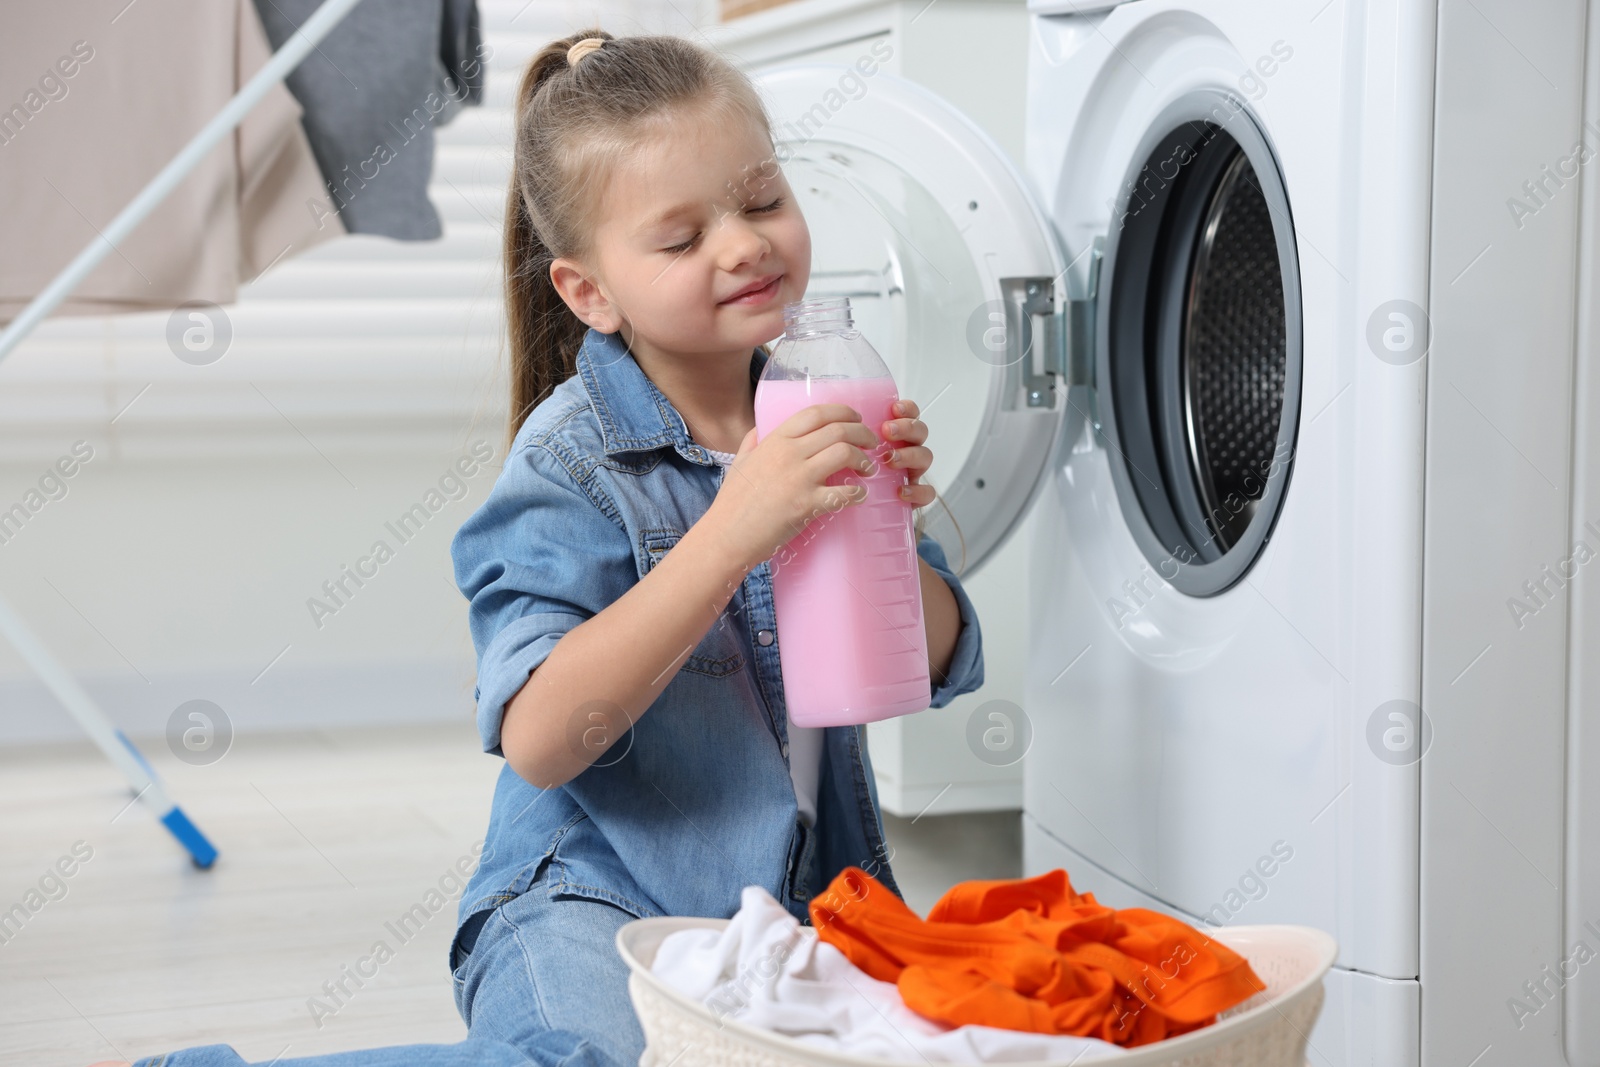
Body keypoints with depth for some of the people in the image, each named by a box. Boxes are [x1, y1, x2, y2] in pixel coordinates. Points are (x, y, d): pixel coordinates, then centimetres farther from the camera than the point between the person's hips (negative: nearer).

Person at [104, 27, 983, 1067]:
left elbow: (939, 667, 9)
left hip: (802, 895, 6)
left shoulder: (812, 422, 6)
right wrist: (729, 535, -30)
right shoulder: (576, 458, -13)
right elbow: (540, 742, -24)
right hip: (599, 897, -6)